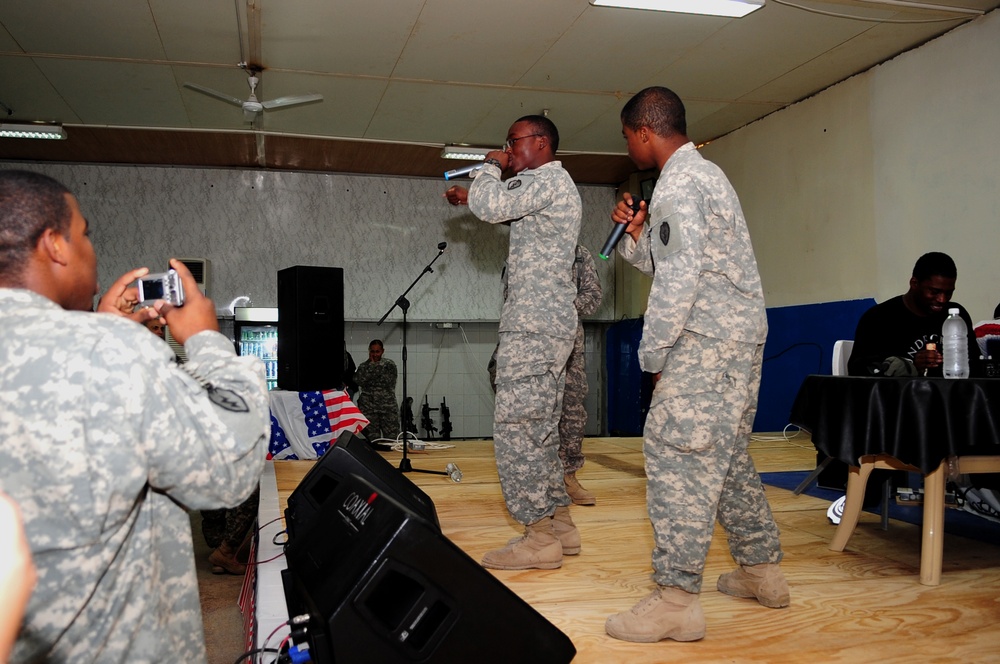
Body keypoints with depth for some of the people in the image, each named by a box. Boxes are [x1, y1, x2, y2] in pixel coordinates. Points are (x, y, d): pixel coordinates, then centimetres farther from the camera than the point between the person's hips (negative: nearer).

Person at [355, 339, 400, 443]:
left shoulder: (390, 365, 5)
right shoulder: (364, 366, 11)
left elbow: (388, 381, -10)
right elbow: (358, 381, -5)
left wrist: (376, 365, -3)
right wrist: (371, 365, -4)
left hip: (389, 407, -1)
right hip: (368, 407, 2)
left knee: (392, 438, -6)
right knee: (372, 439, 0)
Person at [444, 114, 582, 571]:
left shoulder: (550, 180, -9)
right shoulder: (549, 185, 23)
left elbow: (490, 207, -19)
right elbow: (505, 211, 37)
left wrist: (491, 168, 0)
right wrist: (468, 197, 25)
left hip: (533, 327, -11)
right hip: (548, 326, 11)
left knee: (515, 428, -10)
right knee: (539, 429, 13)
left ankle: (540, 537, -6)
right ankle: (559, 524, 18)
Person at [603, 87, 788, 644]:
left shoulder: (677, 184, -12)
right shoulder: (704, 172, 22)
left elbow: (678, 278, -20)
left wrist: (652, 353, -14)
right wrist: (638, 234, 8)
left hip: (707, 339, -11)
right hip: (741, 333, 11)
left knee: (677, 451, -12)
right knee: (726, 451, 16)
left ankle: (677, 600, -10)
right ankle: (762, 569, 26)